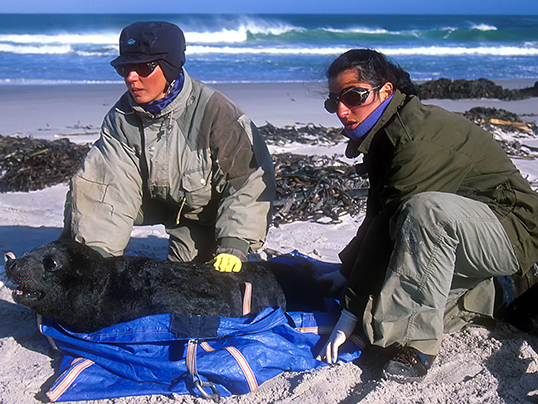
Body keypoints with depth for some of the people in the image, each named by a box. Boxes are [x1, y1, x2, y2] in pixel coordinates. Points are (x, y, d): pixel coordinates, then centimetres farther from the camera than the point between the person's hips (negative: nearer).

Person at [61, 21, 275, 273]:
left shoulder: (213, 111, -28)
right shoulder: (121, 119, -15)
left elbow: (250, 180, -24)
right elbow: (115, 190, -18)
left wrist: (234, 245, -30)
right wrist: (97, 254, -28)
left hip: (207, 213, -3)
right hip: (158, 202, 4)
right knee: (89, 181, -15)